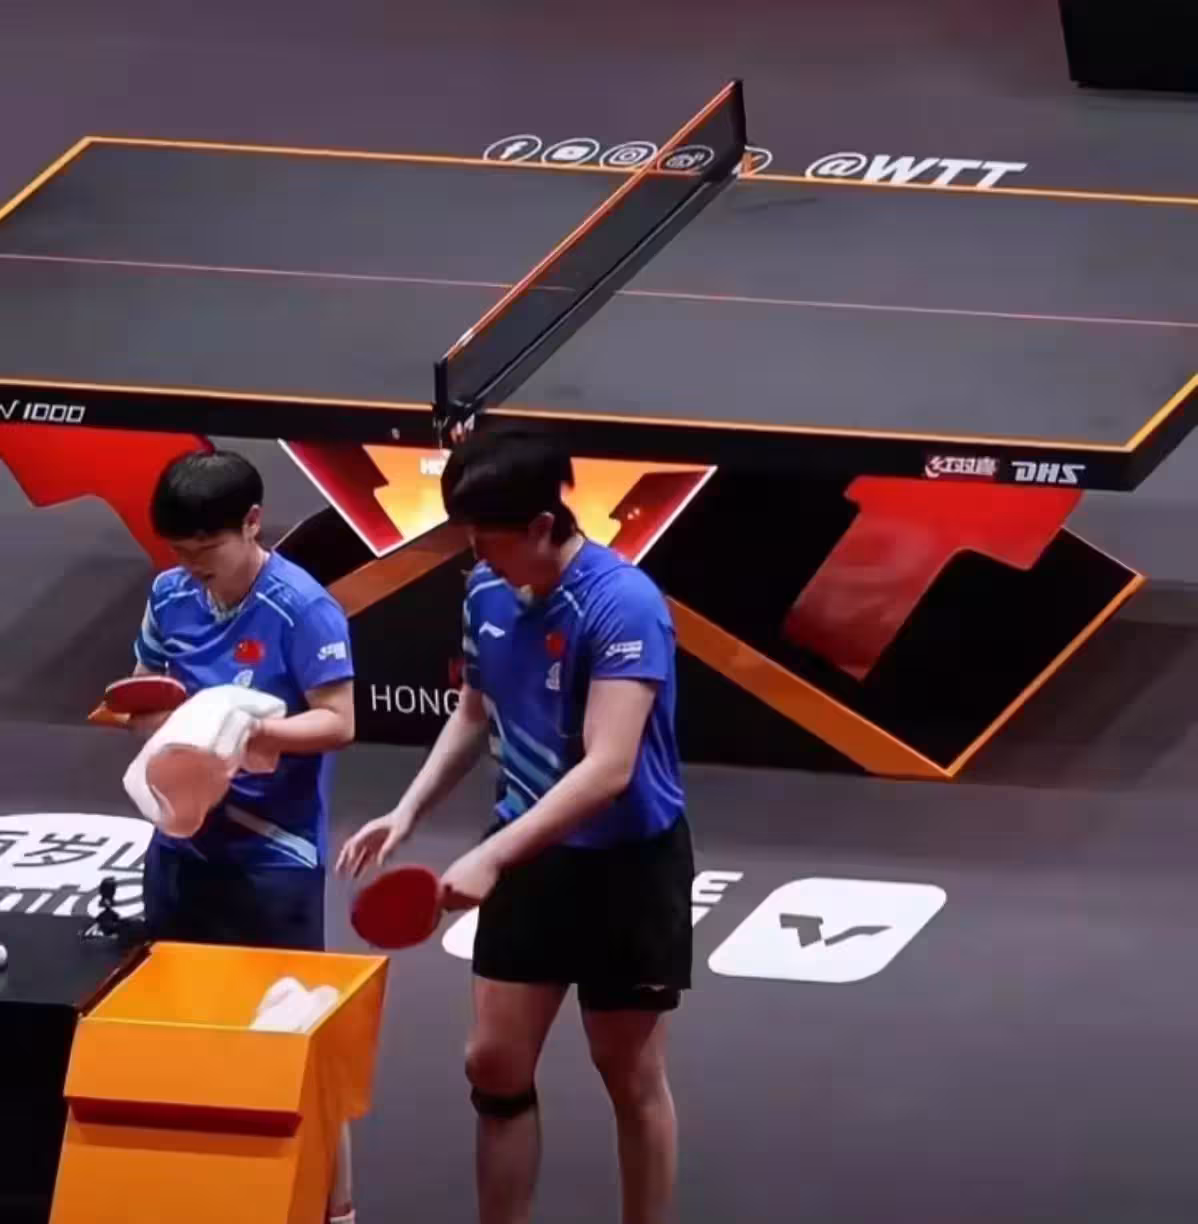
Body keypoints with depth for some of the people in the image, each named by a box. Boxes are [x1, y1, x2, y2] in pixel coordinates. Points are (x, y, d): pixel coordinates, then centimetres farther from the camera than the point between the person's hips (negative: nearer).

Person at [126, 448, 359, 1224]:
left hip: (275, 856, -6)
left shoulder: (304, 609, -16)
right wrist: (151, 708, -10)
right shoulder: (169, 597, 2)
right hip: (182, 844, 6)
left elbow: (338, 722, -15)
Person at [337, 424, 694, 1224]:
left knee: (631, 1078, 7)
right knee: (496, 1064, 8)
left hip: (627, 863, -6)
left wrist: (490, 856, -38)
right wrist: (409, 812, 2)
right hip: (532, 857, 6)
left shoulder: (623, 605, -26)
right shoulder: (486, 594, -3)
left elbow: (607, 769, -33)